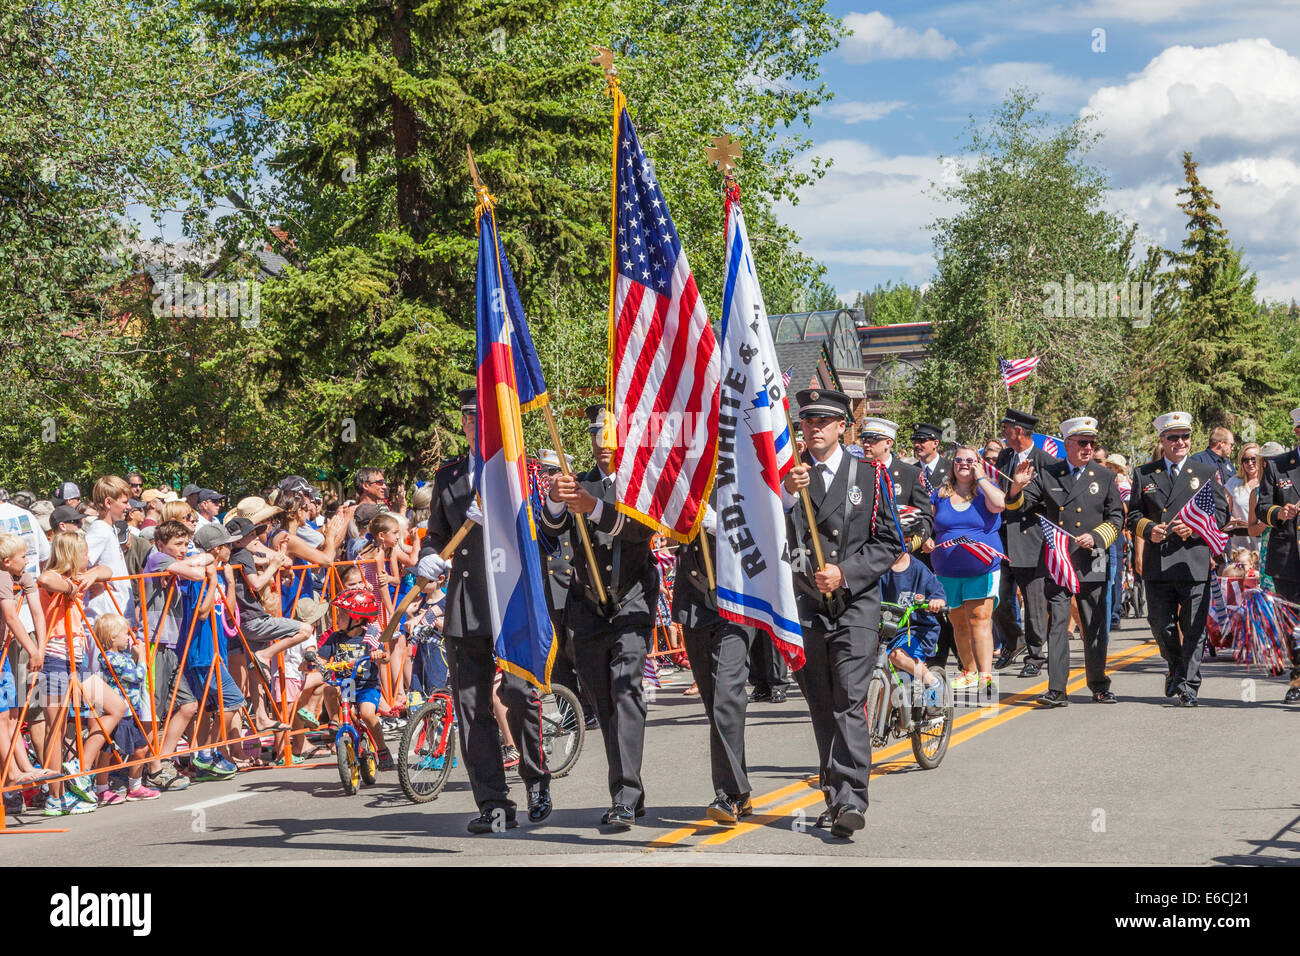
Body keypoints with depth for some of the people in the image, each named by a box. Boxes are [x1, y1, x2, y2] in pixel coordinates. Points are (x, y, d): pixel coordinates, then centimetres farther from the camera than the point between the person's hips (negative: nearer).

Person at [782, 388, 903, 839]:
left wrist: (845, 573, -9)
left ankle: (850, 801, -17)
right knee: (821, 707, 7)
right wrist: (789, 495, -21)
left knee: (849, 703, -13)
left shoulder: (870, 475, 6)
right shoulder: (785, 475, 7)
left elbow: (889, 543, 4)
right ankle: (833, 796, 17)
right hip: (805, 606, 2)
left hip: (855, 604, -2)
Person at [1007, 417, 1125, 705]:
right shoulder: (1047, 475, 6)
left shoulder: (1105, 477, 9)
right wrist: (1018, 488, -18)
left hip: (1092, 563, 1)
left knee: (1095, 627, 6)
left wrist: (1095, 537, -9)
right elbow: (1019, 506, 3)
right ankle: (1057, 689, -6)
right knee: (1057, 624, -6)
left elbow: (1117, 517, 7)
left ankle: (1099, 685, 21)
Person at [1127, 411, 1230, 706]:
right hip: (1157, 563, 2)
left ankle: (1188, 685, 4)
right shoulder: (1144, 474, 13)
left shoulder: (1207, 473, 10)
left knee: (1194, 628, -3)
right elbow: (1133, 514, 13)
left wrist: (1194, 528, -11)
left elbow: (1220, 514, 6)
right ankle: (1176, 668, 30)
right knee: (1161, 626, 4)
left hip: (1194, 561, -1)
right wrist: (1148, 529, -8)